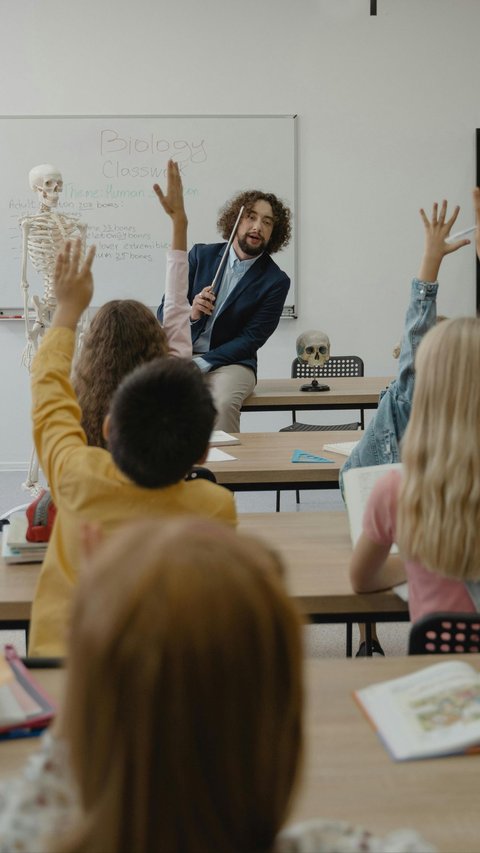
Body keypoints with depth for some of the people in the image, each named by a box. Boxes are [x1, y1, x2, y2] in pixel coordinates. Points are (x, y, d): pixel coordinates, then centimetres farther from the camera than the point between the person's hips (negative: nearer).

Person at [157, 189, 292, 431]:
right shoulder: (201, 255, 8)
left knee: (223, 403, -34)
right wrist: (190, 314, -16)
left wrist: (199, 364, -17)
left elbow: (250, 340, -6)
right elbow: (164, 313, 7)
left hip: (230, 360, -2)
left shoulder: (276, 281, 0)